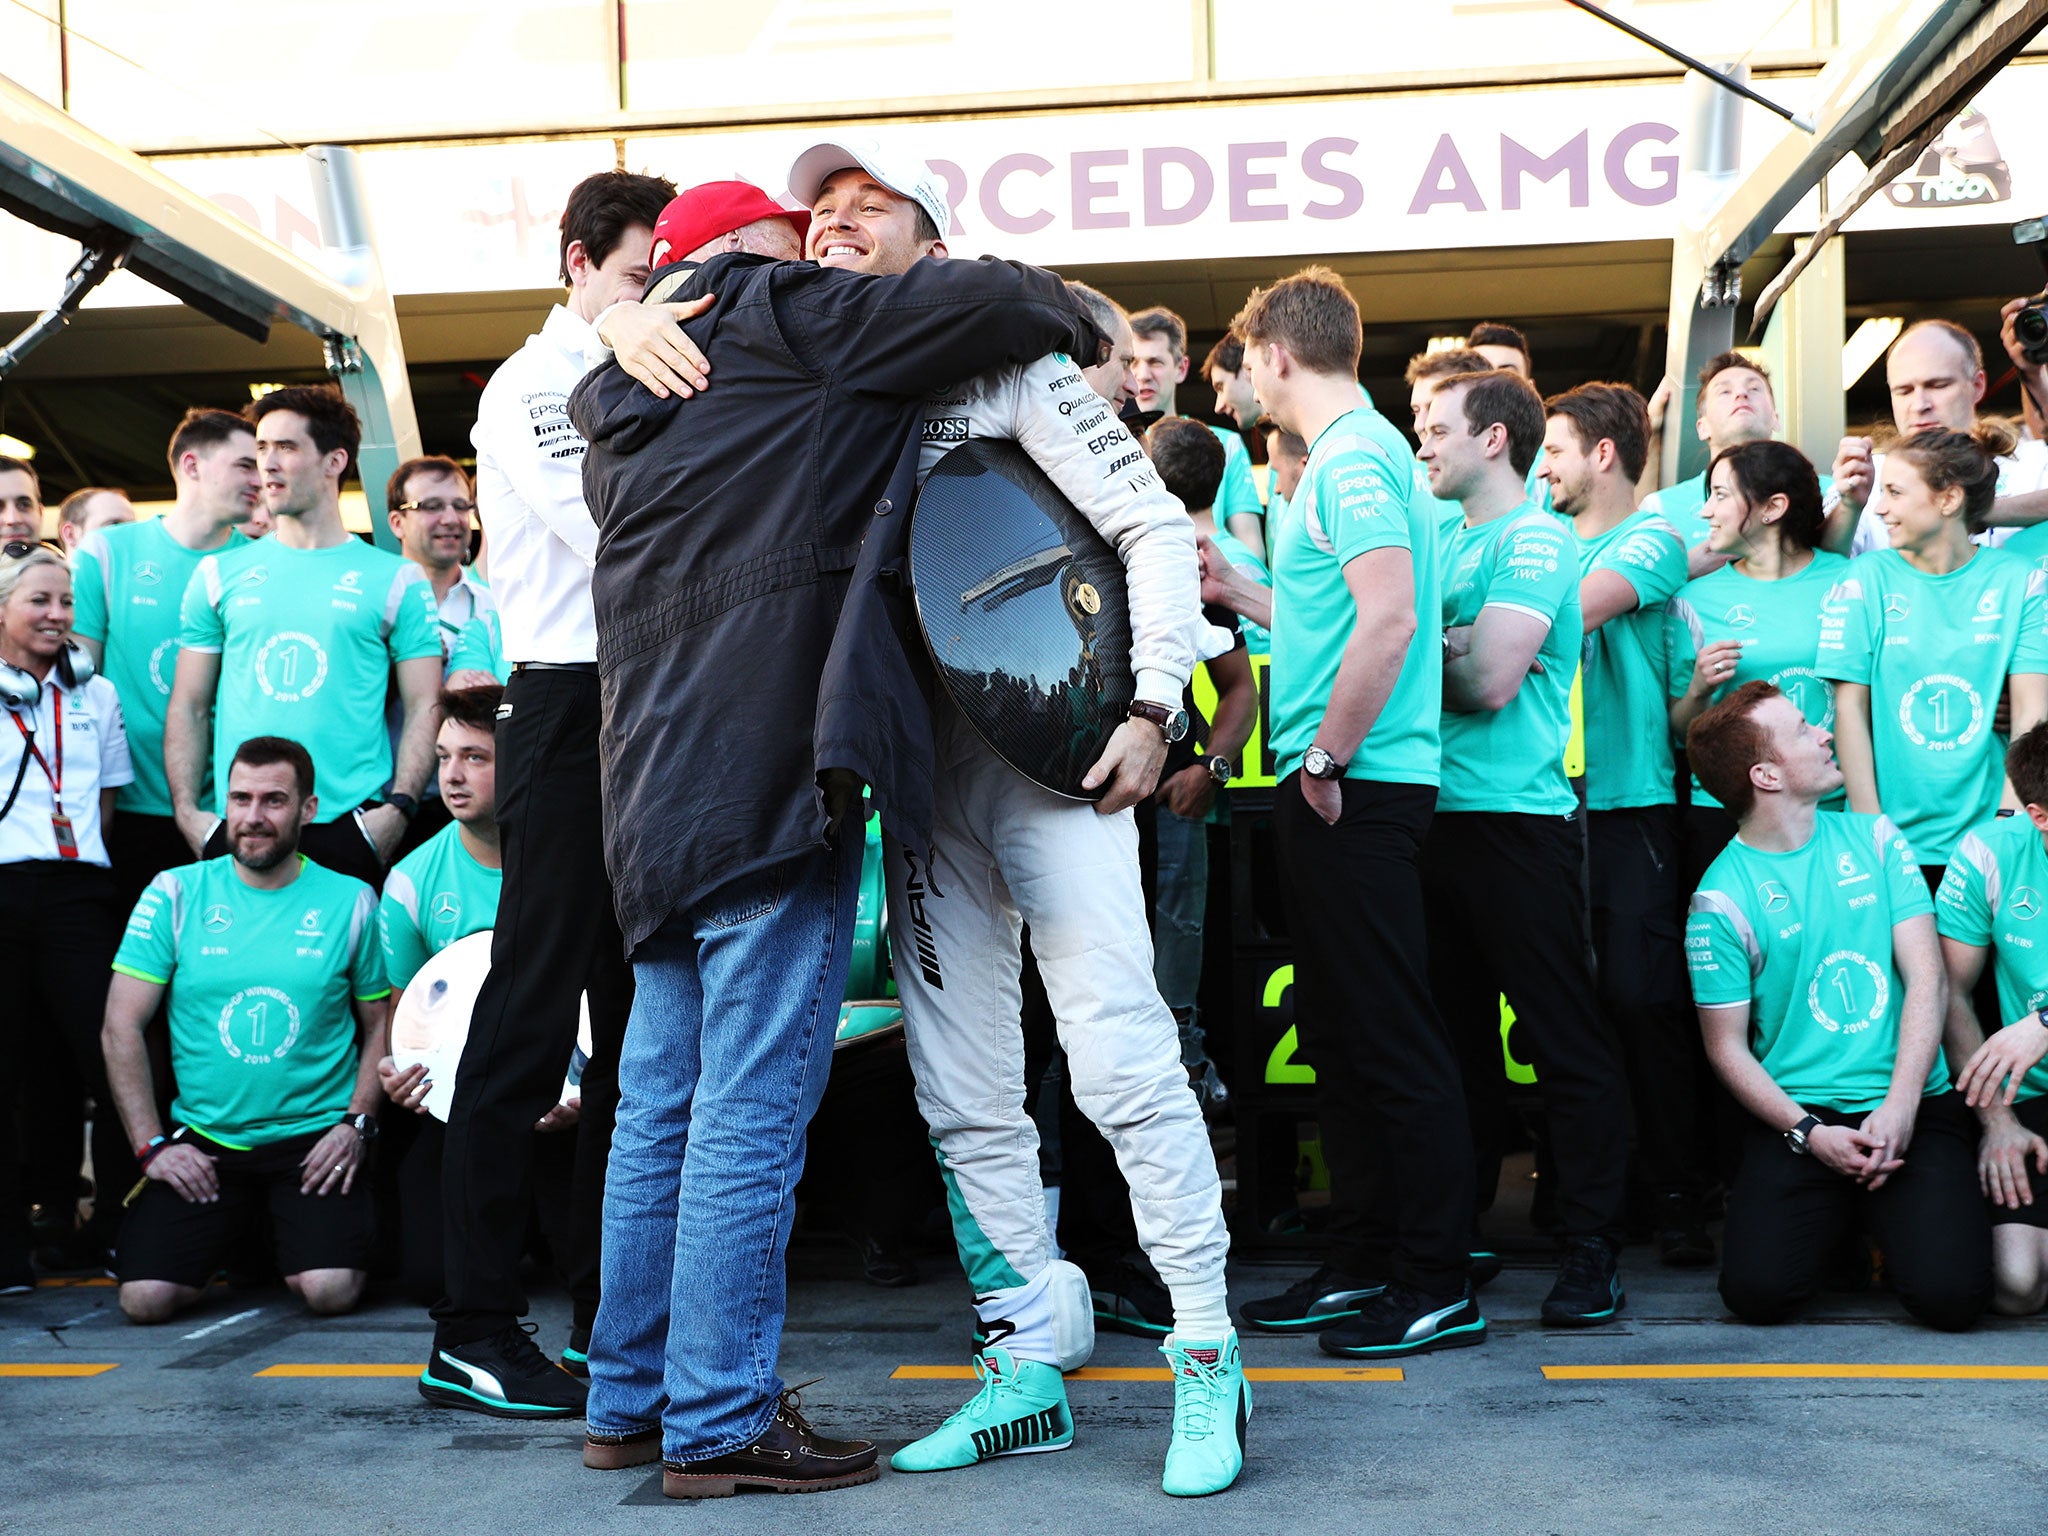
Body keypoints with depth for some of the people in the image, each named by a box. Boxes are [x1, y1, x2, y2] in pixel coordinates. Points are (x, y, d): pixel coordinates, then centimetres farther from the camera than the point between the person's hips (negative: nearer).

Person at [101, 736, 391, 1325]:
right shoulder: (175, 893, 2)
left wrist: (357, 1123, -7)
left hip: (315, 1138, -1)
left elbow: (382, 1023, 8)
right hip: (202, 1143, 1)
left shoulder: (350, 901, 3)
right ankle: (236, 1233, 19)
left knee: (330, 1291, -23)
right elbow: (121, 1027, 2)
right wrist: (151, 1145, -5)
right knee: (145, 1298, -16)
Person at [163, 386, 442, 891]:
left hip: (350, 827, -2)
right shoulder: (219, 573, 12)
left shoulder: (395, 579, 6)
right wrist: (186, 809, 0)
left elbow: (423, 708, 3)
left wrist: (398, 808, -10)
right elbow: (190, 707, 12)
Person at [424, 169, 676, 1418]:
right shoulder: (535, 385, -3)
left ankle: (611, 1311, 18)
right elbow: (617, 536, -16)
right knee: (532, 1013, -7)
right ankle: (475, 1333, -2)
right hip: (573, 706, -8)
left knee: (638, 1020, 9)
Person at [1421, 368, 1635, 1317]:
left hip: (1515, 820, -8)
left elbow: (1488, 681, -18)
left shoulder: (1532, 540, -8)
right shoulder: (1445, 541, 18)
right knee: (1455, 1033, 14)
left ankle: (1593, 1248, 2)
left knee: (1565, 1040, -3)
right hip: (1436, 814, 8)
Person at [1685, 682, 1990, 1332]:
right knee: (1759, 1290, -20)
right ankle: (1832, 1217, 14)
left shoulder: (1873, 837, 7)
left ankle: (1885, 1214, 15)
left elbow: (1928, 979, 1)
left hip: (1914, 1104, 2)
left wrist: (1897, 1108, -11)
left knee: (1950, 1293, -19)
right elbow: (1727, 1046, 0)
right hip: (1797, 1115, -1)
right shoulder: (1721, 898, -3)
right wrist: (1810, 1134, -13)